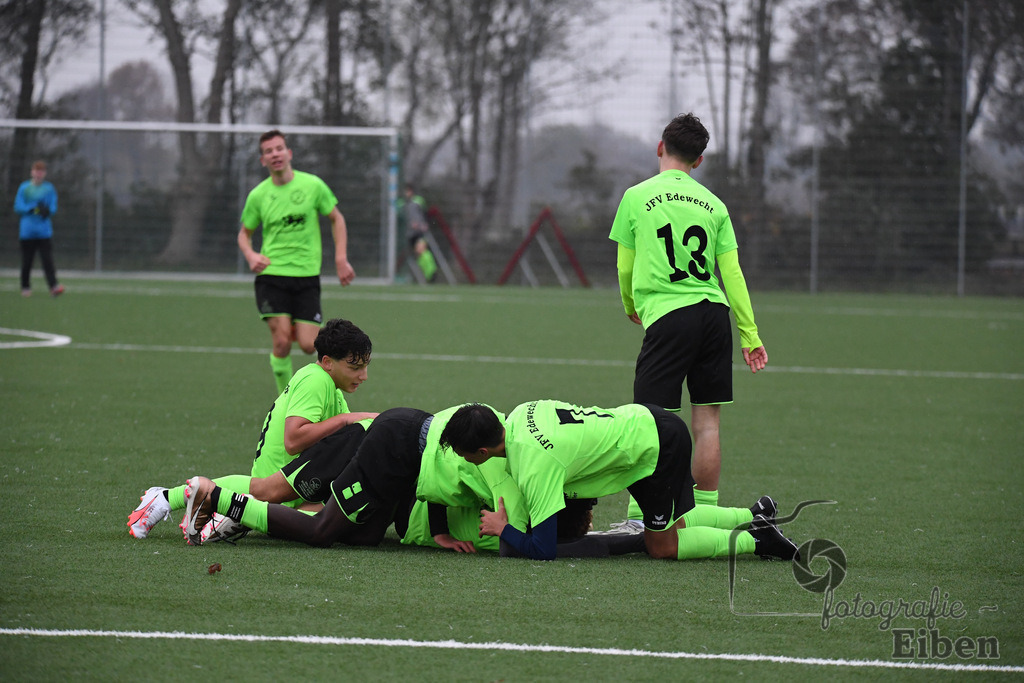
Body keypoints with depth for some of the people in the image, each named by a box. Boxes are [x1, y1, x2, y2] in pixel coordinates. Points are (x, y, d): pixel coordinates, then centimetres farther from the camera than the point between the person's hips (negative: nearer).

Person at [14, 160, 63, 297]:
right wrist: (32, 209, -16)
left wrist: (47, 210, -18)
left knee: (47, 259, -11)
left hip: (44, 231, 0)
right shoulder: (24, 188, 5)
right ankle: (25, 287, 16)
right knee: (26, 261, 4)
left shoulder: (49, 188, 8)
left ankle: (54, 286, -18)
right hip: (27, 230, 0)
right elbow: (18, 207, 0)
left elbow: (53, 207, 5)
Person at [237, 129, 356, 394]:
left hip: (307, 274, 0)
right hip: (271, 274, 0)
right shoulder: (258, 195, 2)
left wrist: (341, 258, 2)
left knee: (308, 345, -6)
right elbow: (244, 233, 15)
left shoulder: (313, 185, 0)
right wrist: (251, 255, -7)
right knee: (282, 342, -14)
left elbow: (336, 219, 11)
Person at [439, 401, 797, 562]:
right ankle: (754, 515, 32)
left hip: (656, 443, -9)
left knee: (661, 546, 2)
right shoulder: (518, 415, -4)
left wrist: (503, 530, -11)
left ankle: (755, 541, 6)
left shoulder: (535, 467, -29)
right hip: (642, 420, 9)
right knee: (673, 524, 22)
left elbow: (543, 550, -27)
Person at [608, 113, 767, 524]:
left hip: (667, 318, -4)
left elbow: (625, 267, 10)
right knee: (707, 422, 7)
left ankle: (639, 519, -7)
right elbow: (732, 273, 8)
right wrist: (750, 336, 10)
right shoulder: (713, 204, 11)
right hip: (715, 313, 4)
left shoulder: (637, 197, 3)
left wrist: (631, 306, 30)